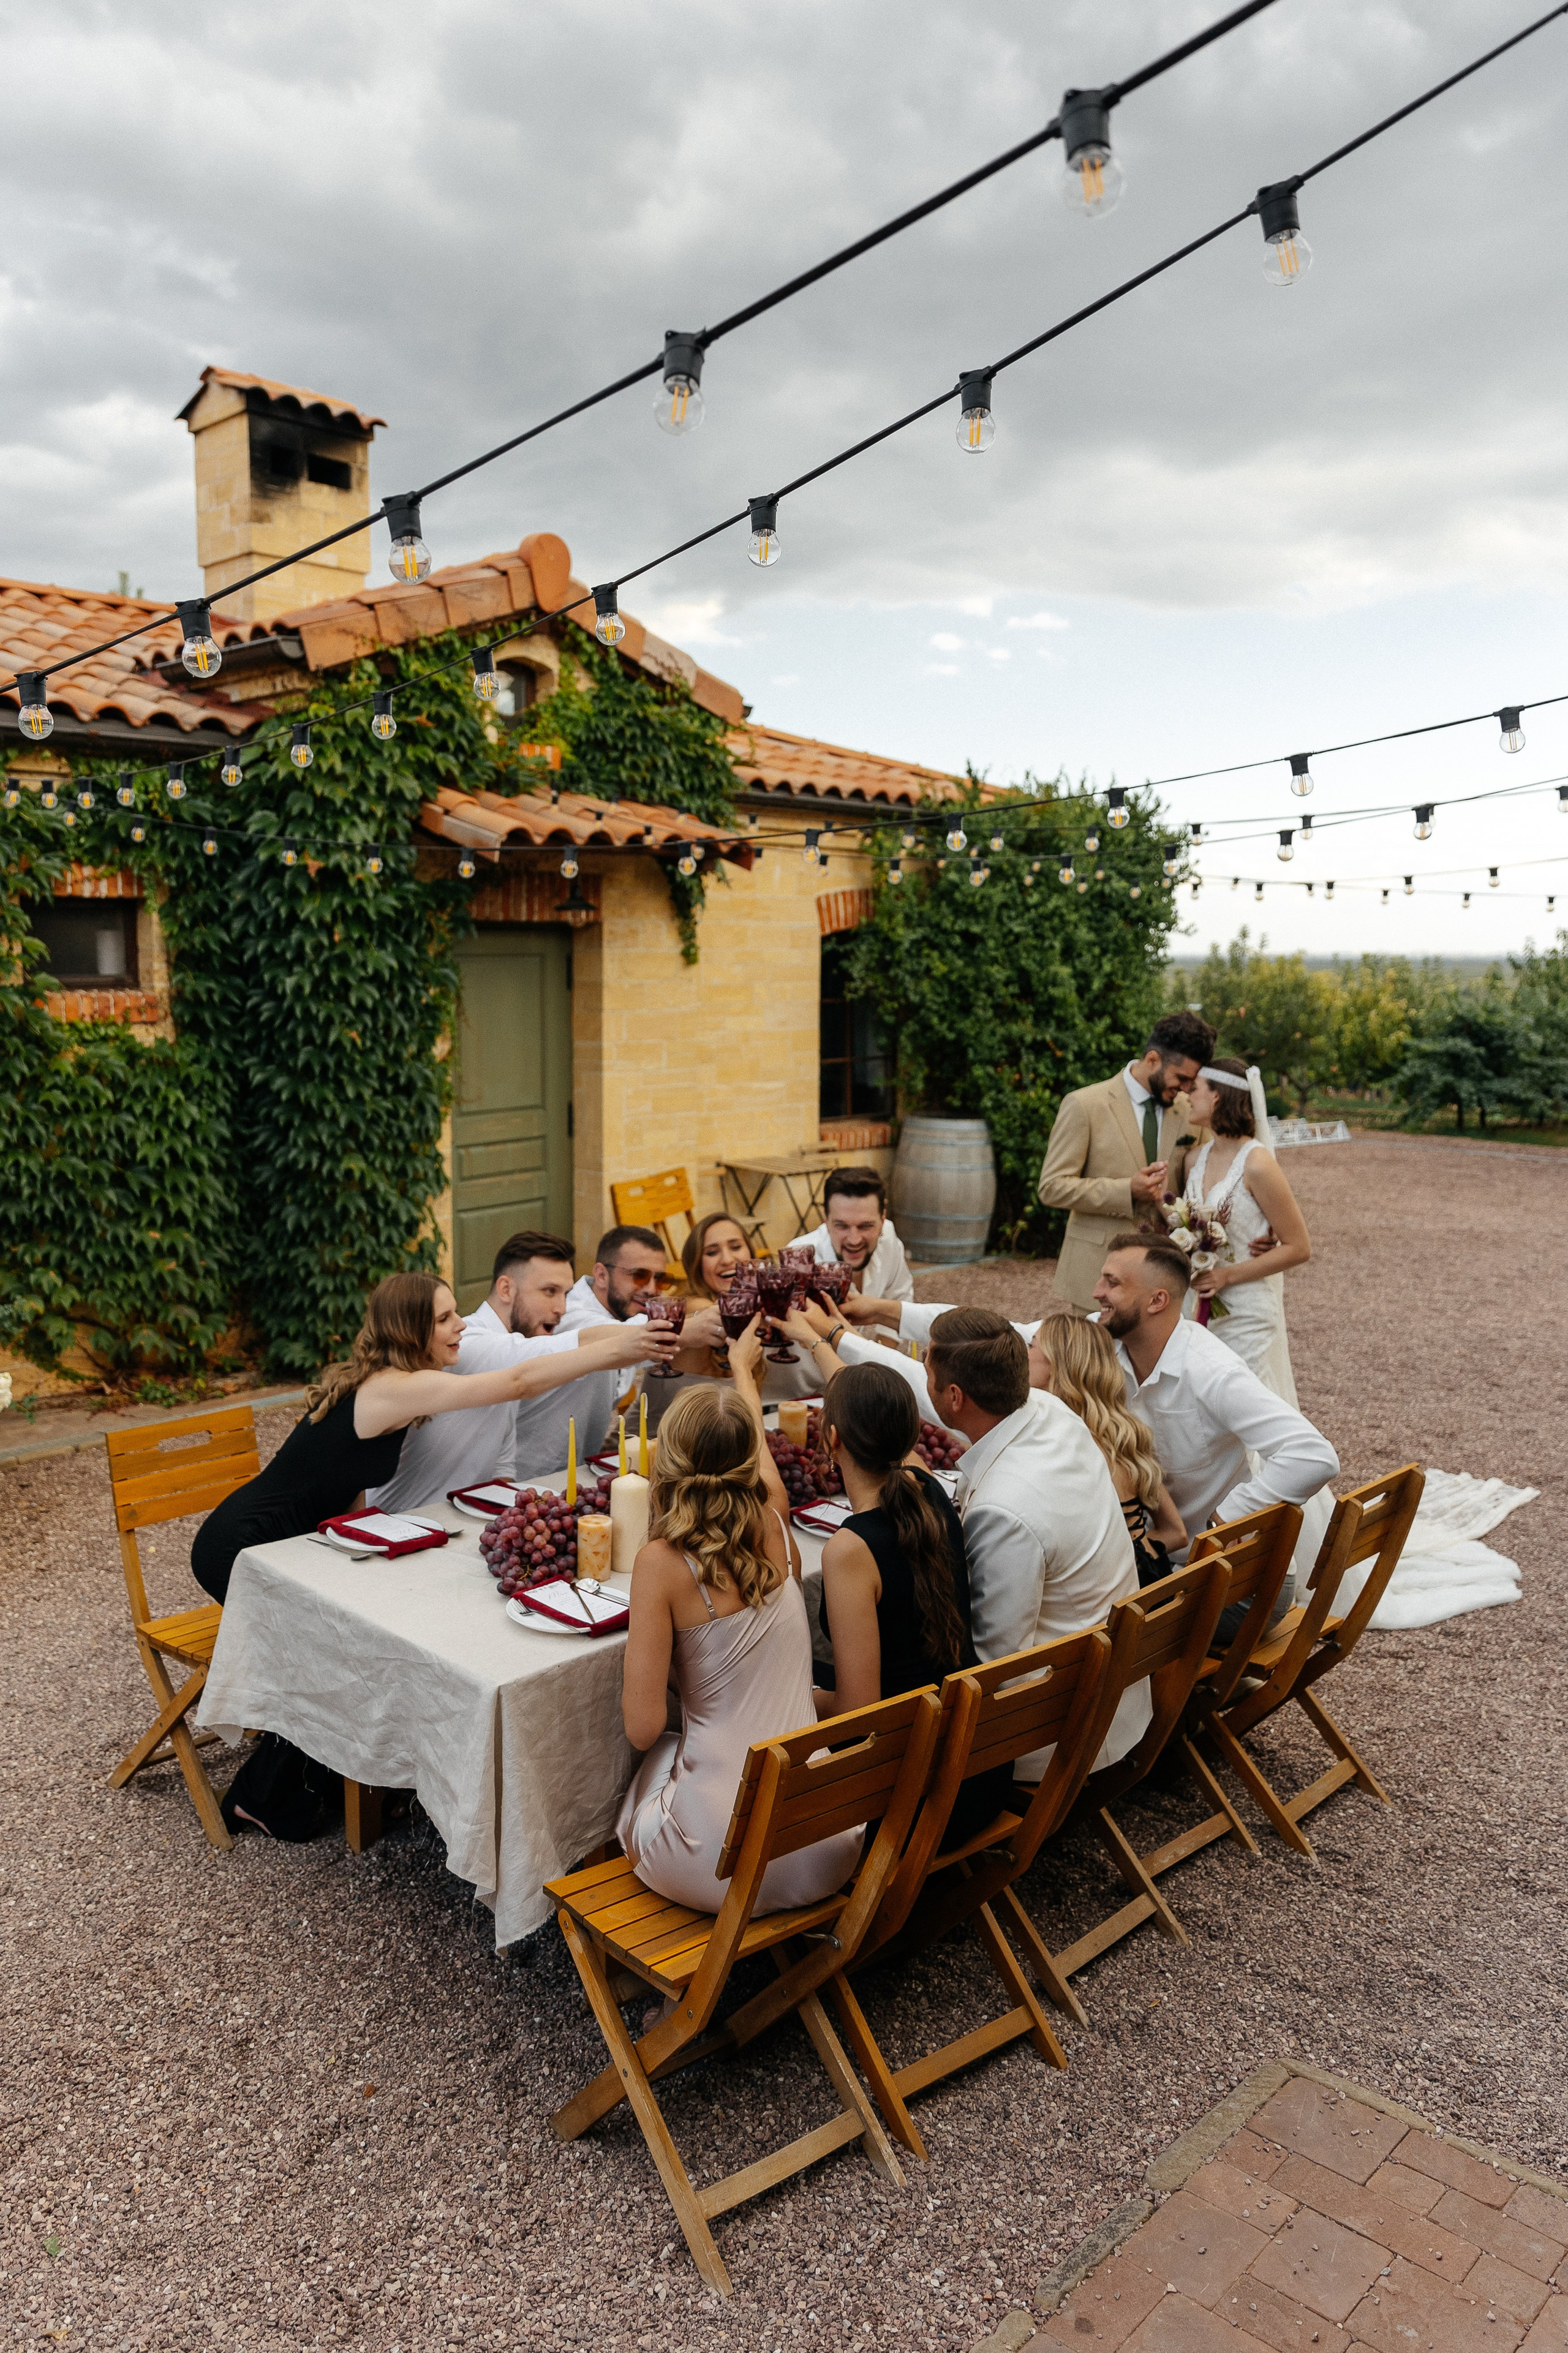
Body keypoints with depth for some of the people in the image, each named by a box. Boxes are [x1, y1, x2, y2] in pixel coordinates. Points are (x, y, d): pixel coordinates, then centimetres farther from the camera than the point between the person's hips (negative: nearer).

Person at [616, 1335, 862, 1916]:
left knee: (625, 1784, 27)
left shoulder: (662, 1562, -15)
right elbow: (755, 1440, 22)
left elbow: (643, 1728, -12)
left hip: (727, 1866, -3)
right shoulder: (775, 1526, -2)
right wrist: (742, 1366, 43)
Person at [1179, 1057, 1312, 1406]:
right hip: (1200, 1306, 6)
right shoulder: (1197, 1159, 5)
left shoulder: (1257, 1164, -16)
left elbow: (1299, 1248, -12)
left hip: (1246, 1314, -6)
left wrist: (1227, 1276, -16)